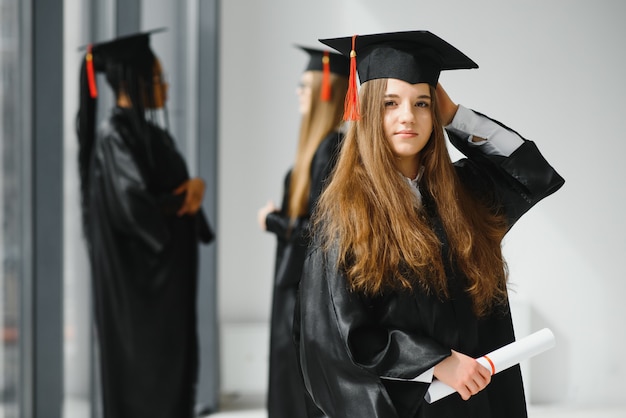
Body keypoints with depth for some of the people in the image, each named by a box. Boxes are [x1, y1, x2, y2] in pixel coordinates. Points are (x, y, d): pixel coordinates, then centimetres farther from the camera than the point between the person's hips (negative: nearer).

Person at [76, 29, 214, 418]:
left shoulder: (151, 133, 13)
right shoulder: (113, 136, -15)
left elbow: (175, 189, 14)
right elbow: (135, 203, -25)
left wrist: (196, 186, -10)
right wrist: (187, 195, -7)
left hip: (169, 272, 9)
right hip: (135, 275, -9)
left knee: (174, 368, 11)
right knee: (141, 371, -3)